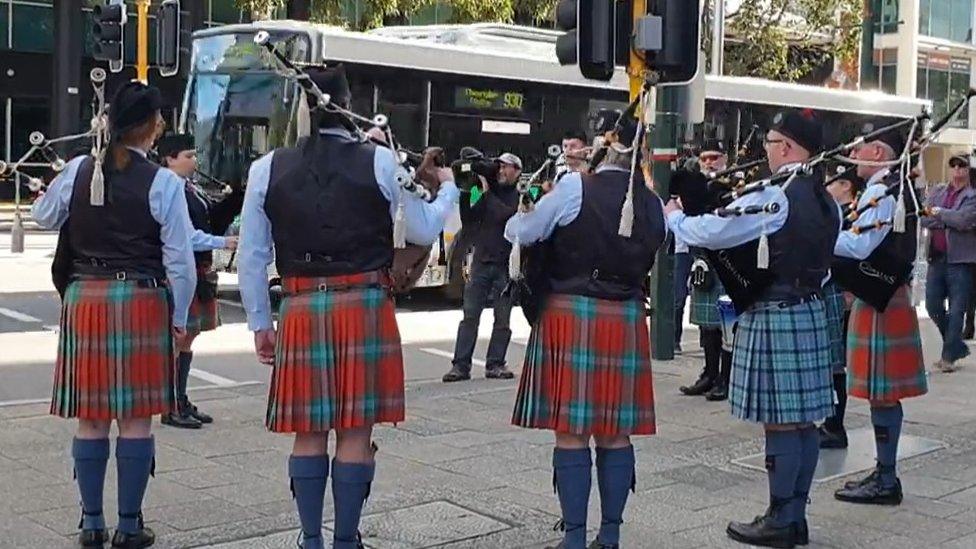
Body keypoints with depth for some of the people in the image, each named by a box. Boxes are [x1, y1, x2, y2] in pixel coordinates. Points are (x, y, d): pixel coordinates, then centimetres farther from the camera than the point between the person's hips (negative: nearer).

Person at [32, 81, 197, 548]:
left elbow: (43, 217, 20)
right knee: (136, 419, 4)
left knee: (91, 419, 10)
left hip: (85, 299, 3)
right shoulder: (164, 183, -8)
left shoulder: (77, 172, 1)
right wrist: (179, 317, 4)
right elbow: (179, 260, -7)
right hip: (142, 301, -3)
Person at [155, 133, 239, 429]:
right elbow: (185, 235, -21)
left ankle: (182, 401, 25)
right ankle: (172, 408, 5)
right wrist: (222, 242, -20)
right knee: (178, 336, -3)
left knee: (188, 336, 15)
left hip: (200, 270, 10)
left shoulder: (192, 188, 13)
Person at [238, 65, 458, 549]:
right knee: (356, 432, 5)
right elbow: (423, 231, 5)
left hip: (300, 310, 2)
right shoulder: (381, 162, -4)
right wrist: (448, 189, 24)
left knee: (308, 432, 11)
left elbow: (251, 257, 4)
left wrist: (259, 323, 13)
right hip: (365, 306, -2)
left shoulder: (267, 168, 2)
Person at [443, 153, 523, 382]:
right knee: (470, 316, -1)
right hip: (481, 261, 3)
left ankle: (495, 364, 11)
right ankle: (461, 365, -1)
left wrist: (488, 193, -13)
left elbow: (505, 215, -17)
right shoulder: (488, 192, 11)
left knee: (502, 319, 2)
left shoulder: (519, 197, 0)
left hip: (505, 265, -3)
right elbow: (470, 217, 6)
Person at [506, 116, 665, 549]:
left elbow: (519, 233, 0)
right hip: (626, 320, 4)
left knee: (571, 430, 1)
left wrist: (522, 217, 21)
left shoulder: (576, 188, -10)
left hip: (572, 316, -4)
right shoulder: (652, 204, 4)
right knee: (615, 432, 10)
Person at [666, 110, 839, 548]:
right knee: (803, 419, 12)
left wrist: (673, 216, 3)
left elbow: (710, 233, -14)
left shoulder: (773, 198, -16)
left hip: (774, 318, -8)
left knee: (780, 421, -2)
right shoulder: (826, 201, 11)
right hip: (810, 313, 9)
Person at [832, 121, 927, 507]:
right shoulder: (888, 190, 17)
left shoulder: (882, 192, -16)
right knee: (883, 392, 14)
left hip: (879, 302, -10)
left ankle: (886, 482, 1)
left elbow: (859, 246, -25)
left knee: (882, 392, -5)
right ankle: (884, 473, 21)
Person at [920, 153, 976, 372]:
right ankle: (957, 346, 25)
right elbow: (924, 219, 0)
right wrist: (950, 220, -11)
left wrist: (940, 213, -5)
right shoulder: (937, 192, 13)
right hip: (937, 258, 5)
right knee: (933, 305, 7)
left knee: (956, 310, -3)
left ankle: (948, 356, 4)